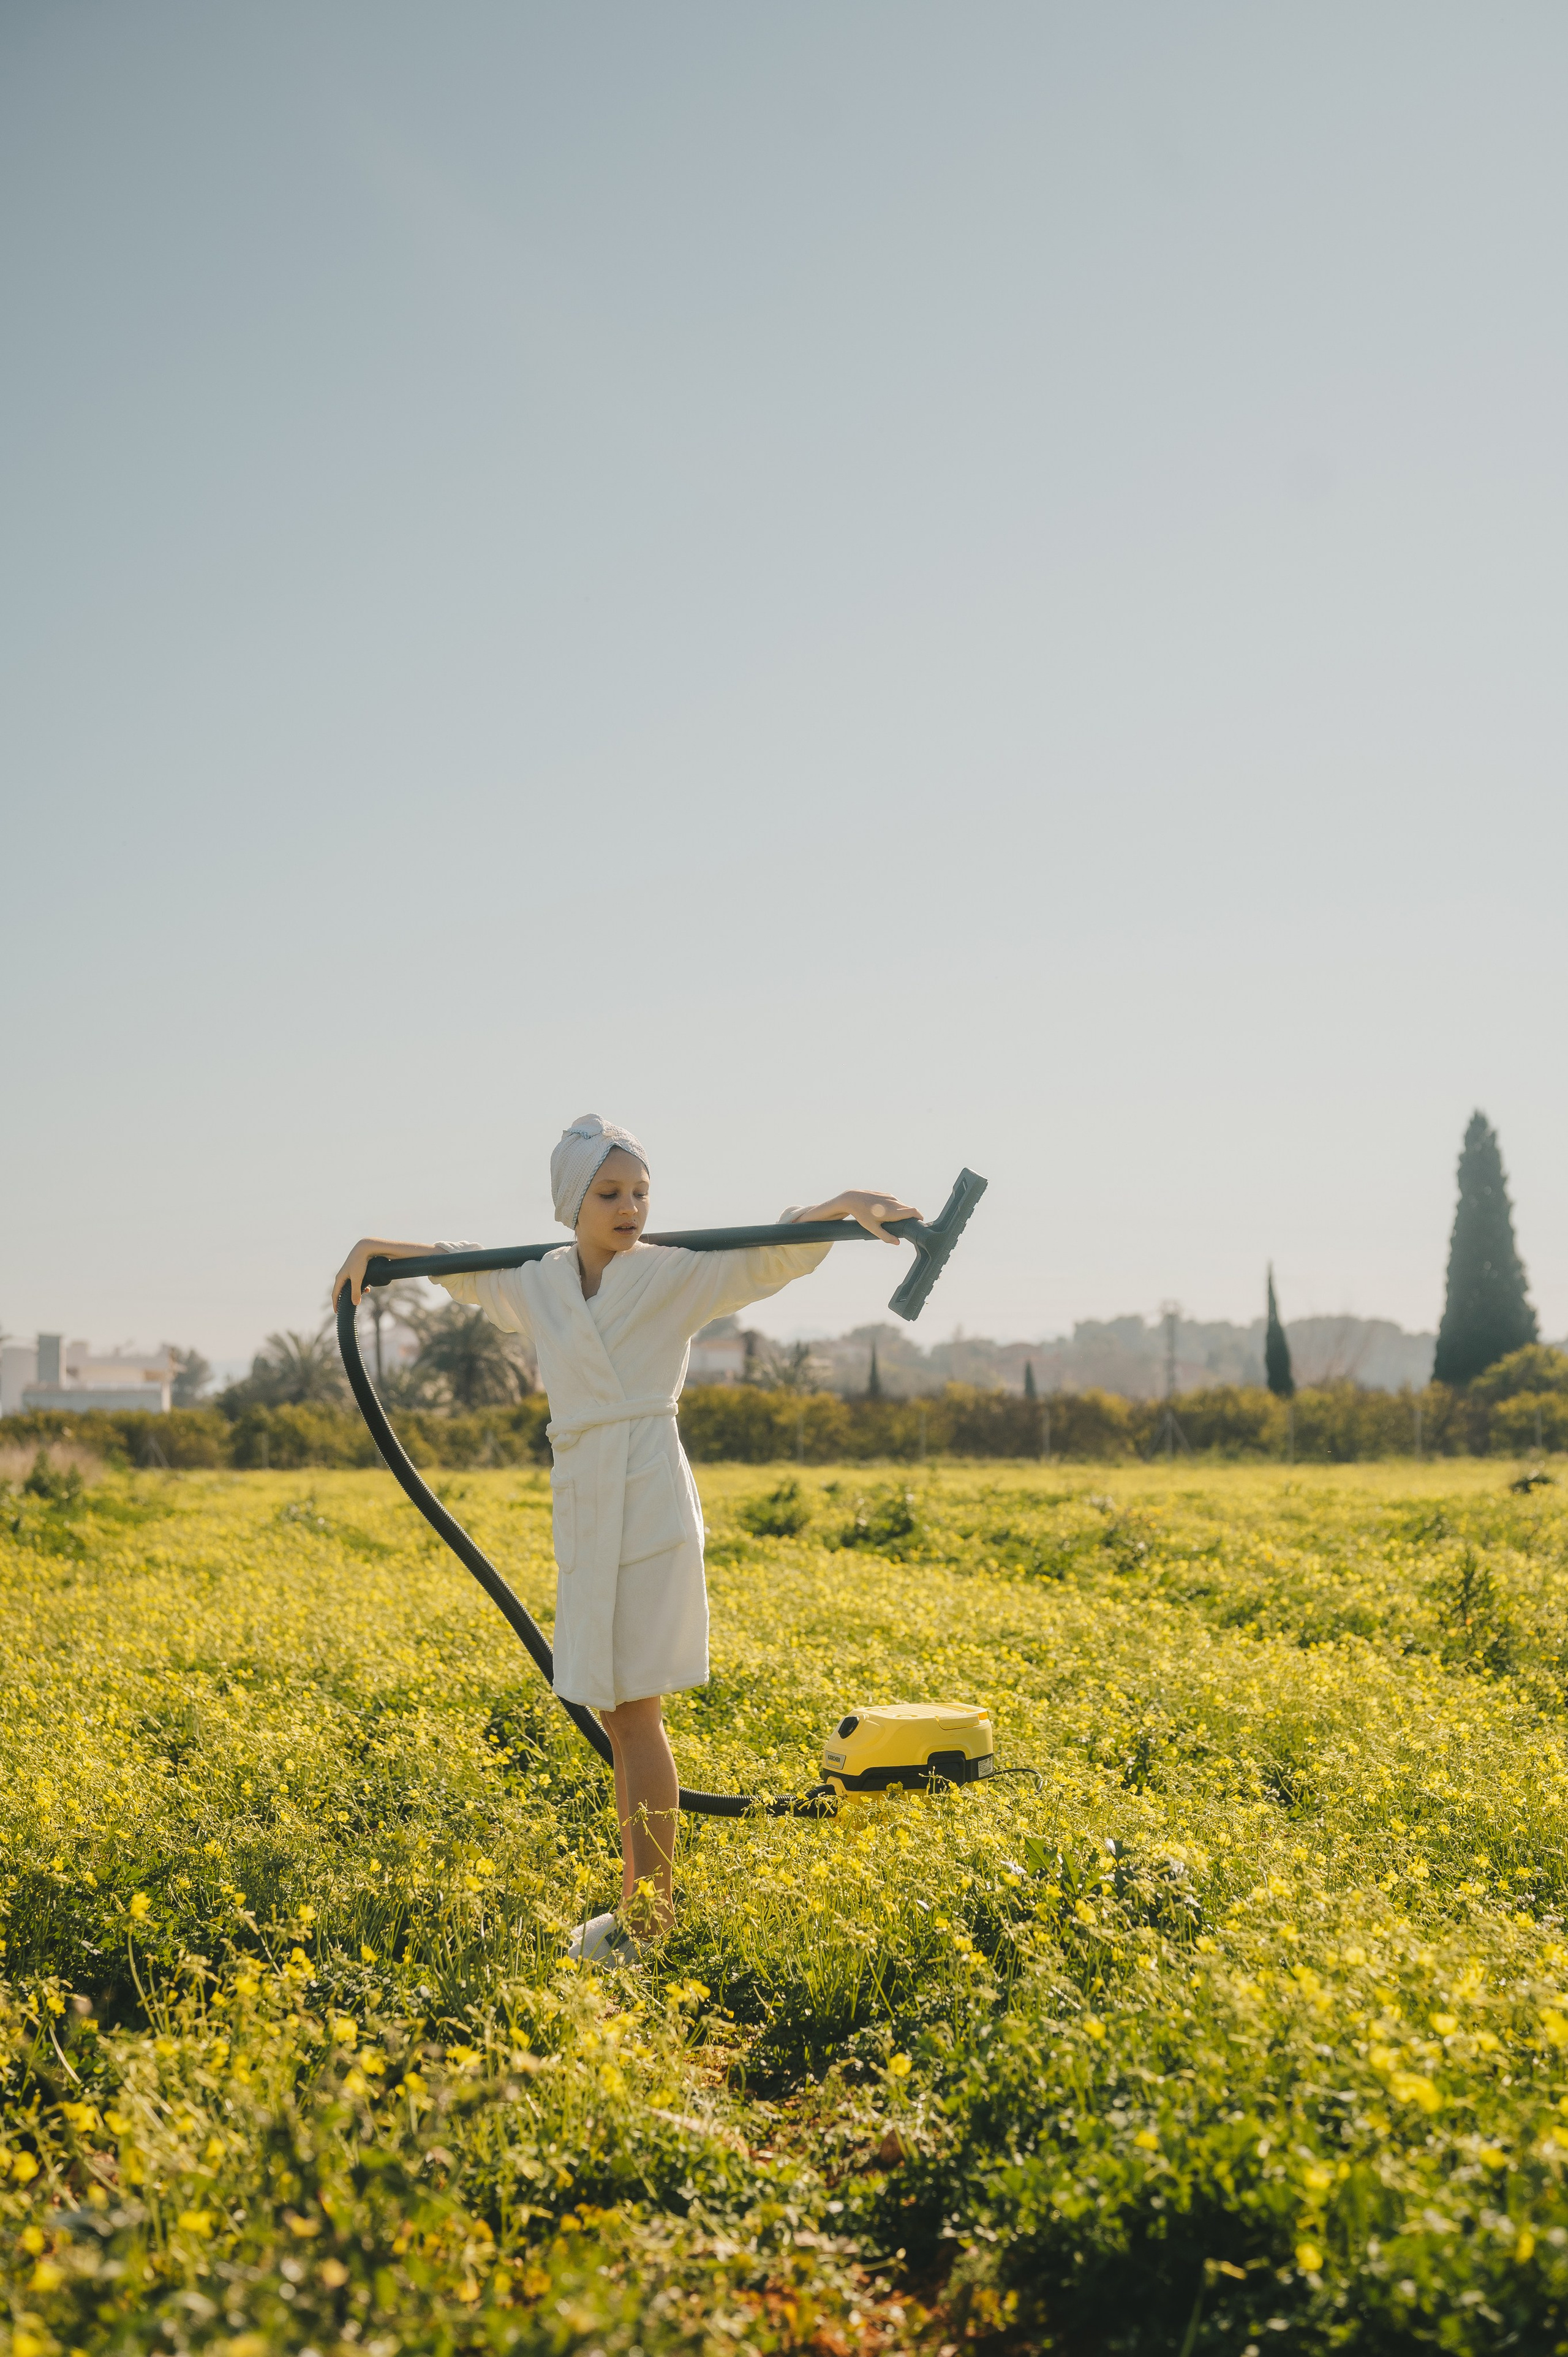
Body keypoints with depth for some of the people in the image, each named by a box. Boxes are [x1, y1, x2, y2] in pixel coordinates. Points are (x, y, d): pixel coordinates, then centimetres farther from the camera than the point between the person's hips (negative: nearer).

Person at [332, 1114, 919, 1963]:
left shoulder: (675, 1274, -5)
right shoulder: (537, 1286, 11)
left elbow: (773, 1252, -18)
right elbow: (468, 1270, 31)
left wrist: (843, 1203, -34)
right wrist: (381, 1247, 28)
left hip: (648, 1507, -6)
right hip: (582, 1510, 6)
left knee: (635, 1710, -5)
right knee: (614, 1715, 10)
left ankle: (654, 1921, 2)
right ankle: (636, 1905, 19)